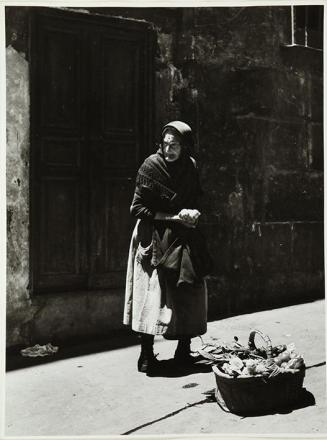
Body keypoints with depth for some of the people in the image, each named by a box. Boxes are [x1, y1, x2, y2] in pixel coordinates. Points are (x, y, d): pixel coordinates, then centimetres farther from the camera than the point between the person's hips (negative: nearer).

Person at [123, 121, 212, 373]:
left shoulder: (190, 167, 3)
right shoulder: (150, 167, -11)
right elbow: (137, 208, -13)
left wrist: (194, 213, -8)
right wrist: (175, 217, -16)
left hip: (184, 239, 5)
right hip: (155, 240, -5)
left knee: (189, 293, 5)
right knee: (152, 293, -10)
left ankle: (184, 350, 18)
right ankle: (146, 355, -3)